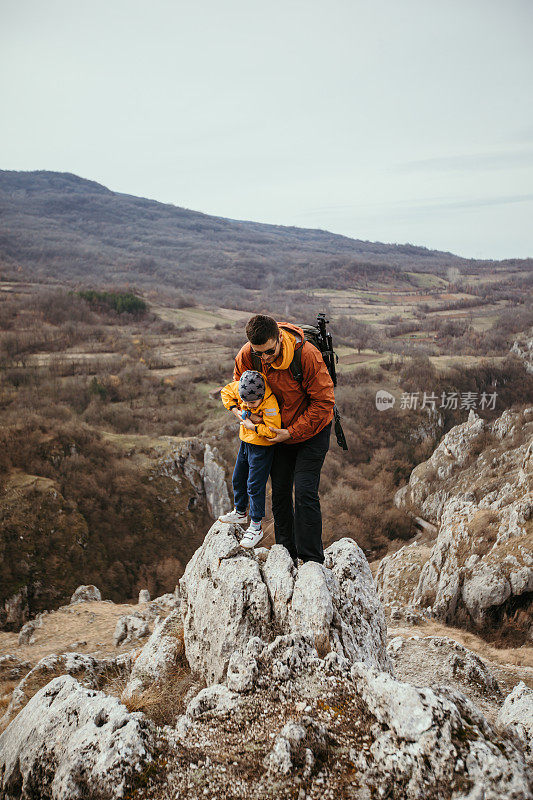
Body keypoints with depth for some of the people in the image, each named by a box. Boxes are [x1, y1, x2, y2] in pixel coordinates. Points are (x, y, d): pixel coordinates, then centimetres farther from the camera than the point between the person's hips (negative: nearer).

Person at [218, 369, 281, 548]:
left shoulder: (270, 403, -31)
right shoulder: (240, 387, -14)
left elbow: (272, 431, -31)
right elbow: (226, 392, 6)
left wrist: (252, 426, -23)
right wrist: (237, 411, -7)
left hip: (262, 447, -7)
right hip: (245, 442, 8)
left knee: (255, 485, -5)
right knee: (238, 479, 19)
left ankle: (256, 527, 8)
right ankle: (240, 513, 41)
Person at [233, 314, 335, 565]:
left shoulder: (307, 355, -29)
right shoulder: (246, 356, -16)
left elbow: (323, 402, -21)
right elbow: (239, 385, 9)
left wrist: (292, 432, -22)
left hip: (311, 430, -4)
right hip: (278, 431, 5)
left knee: (305, 492, -12)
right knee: (280, 492, 7)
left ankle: (312, 561, -1)